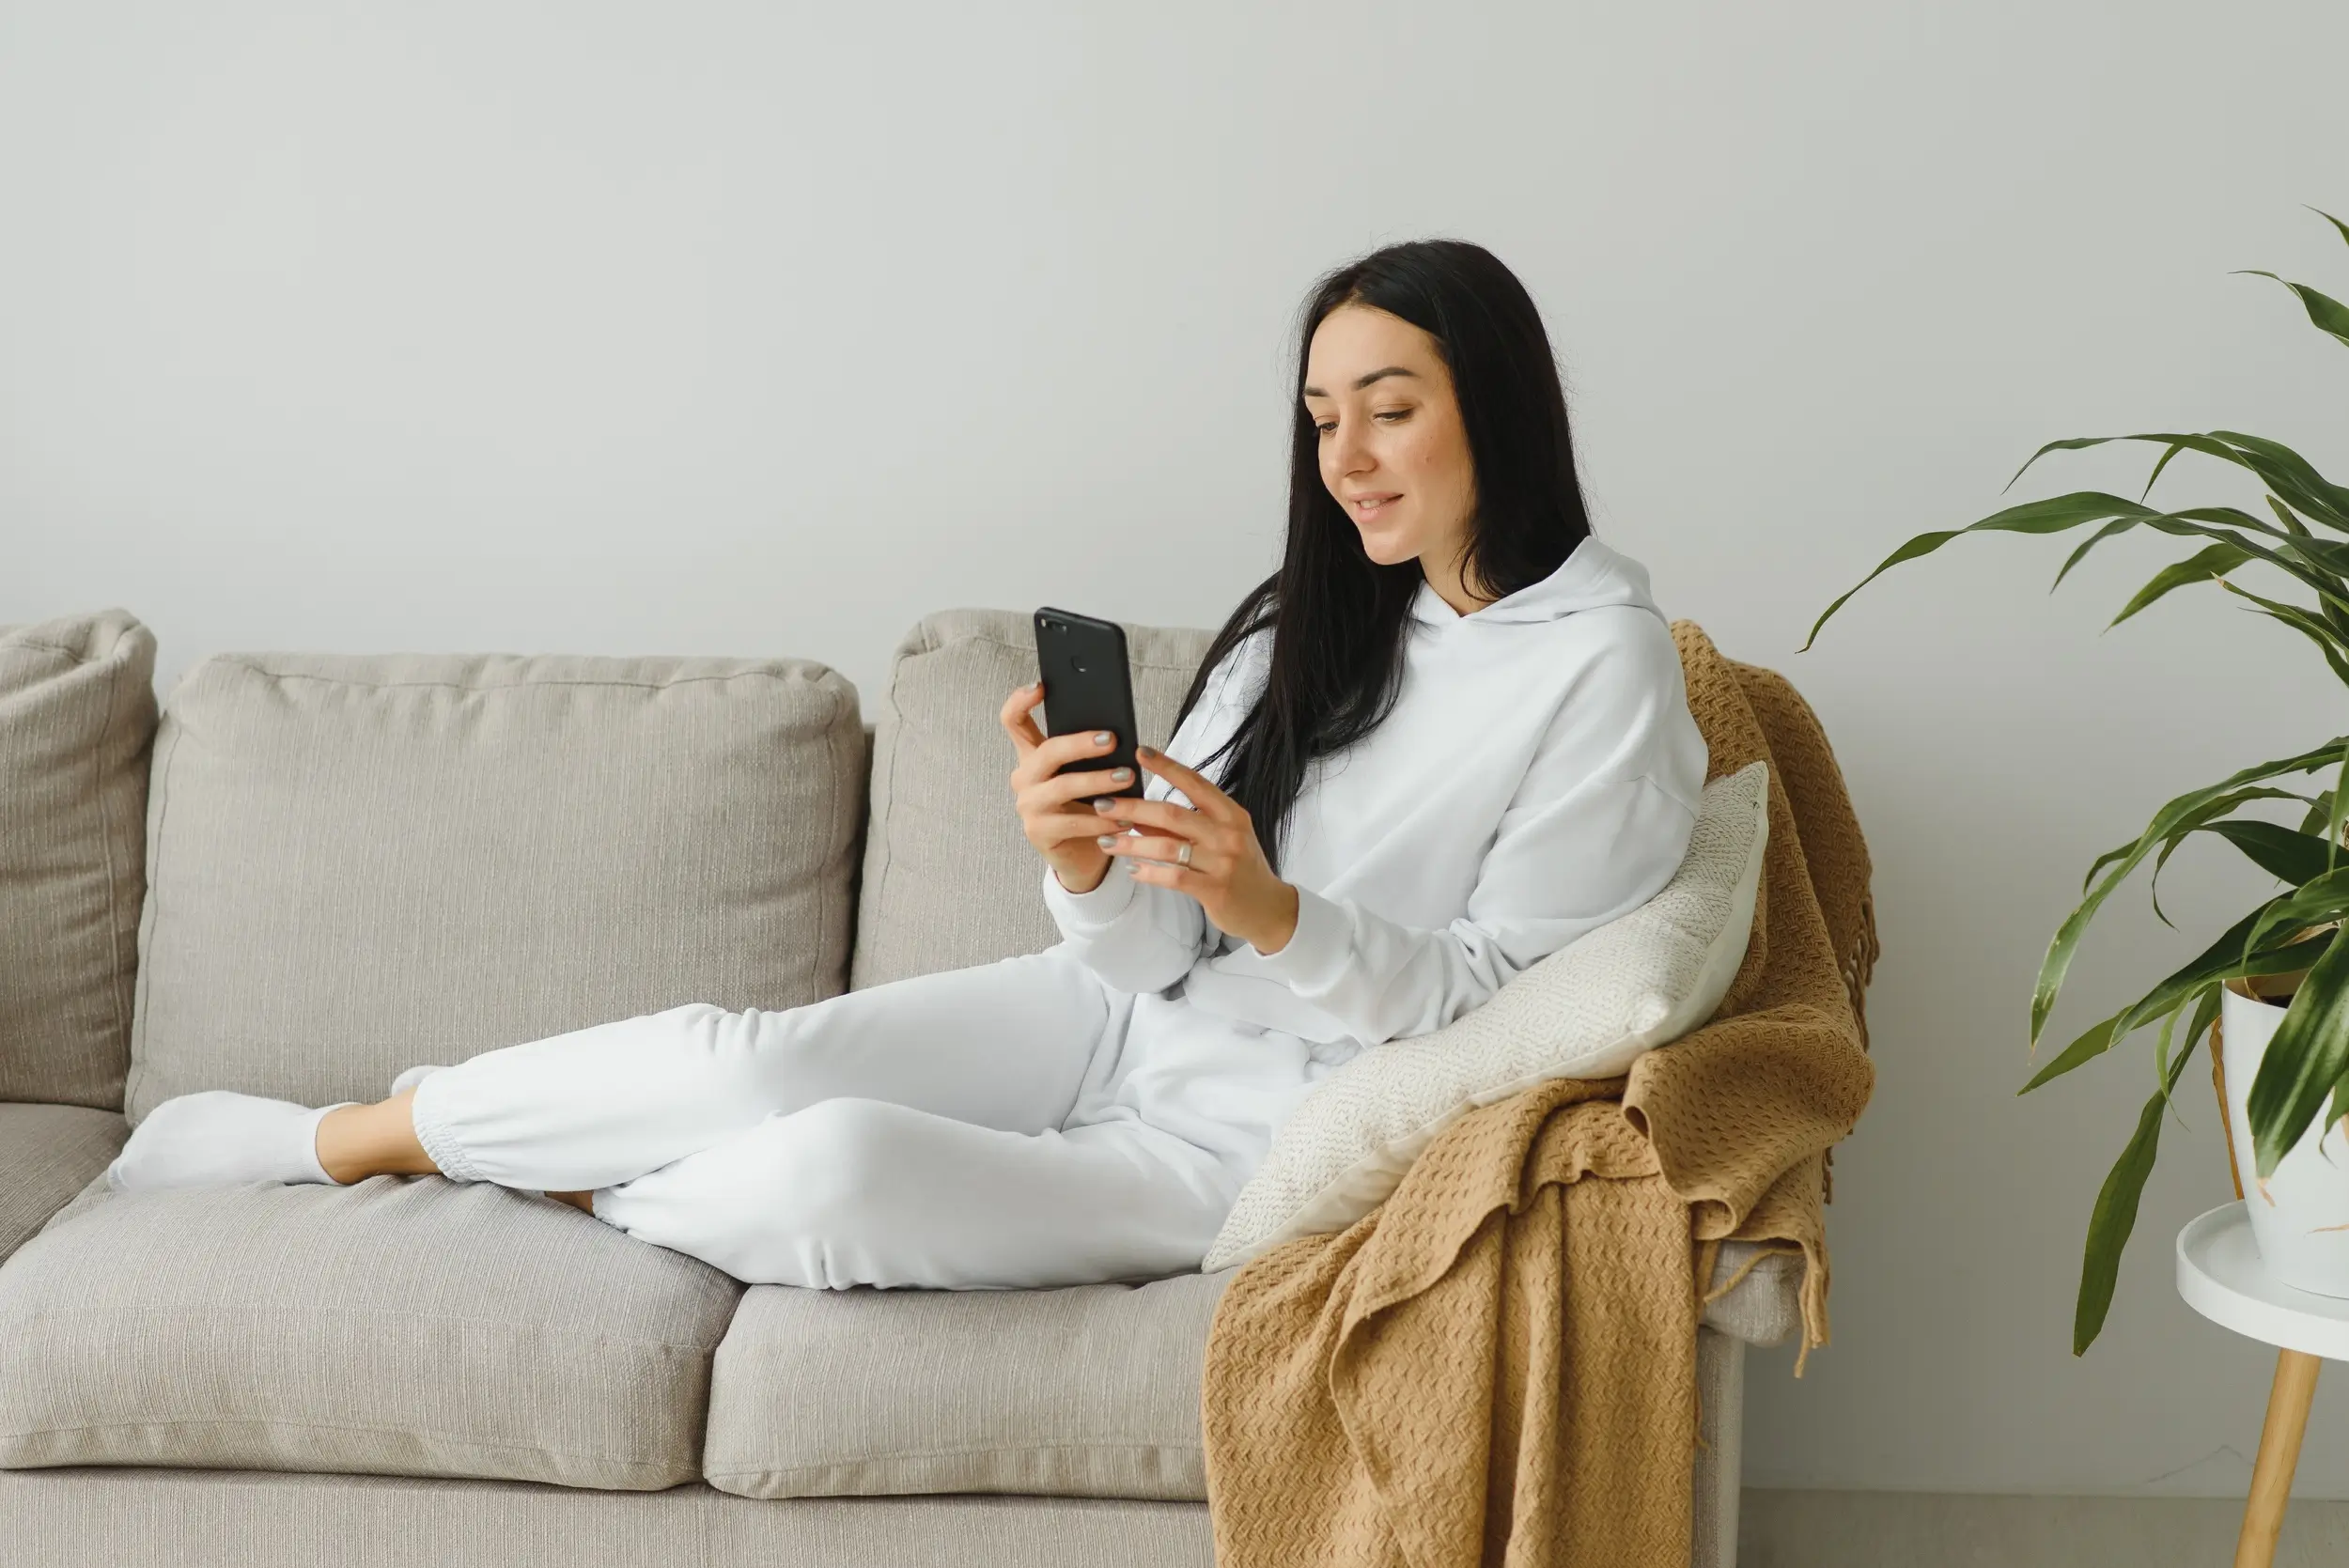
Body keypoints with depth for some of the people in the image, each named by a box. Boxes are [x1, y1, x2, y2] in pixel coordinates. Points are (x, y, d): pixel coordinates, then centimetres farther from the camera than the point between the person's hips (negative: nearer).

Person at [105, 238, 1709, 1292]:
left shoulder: (1605, 671, -12)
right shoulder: (1313, 620, 6)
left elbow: (1499, 986, -12)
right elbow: (1150, 947, 0)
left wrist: (1273, 913, -26)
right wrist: (1088, 866, -23)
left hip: (1257, 1132, -5)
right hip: (1132, 1013, 5)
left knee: (834, 1173, -28)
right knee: (743, 1058, -16)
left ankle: (573, 1194, 2)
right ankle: (332, 1136, 4)